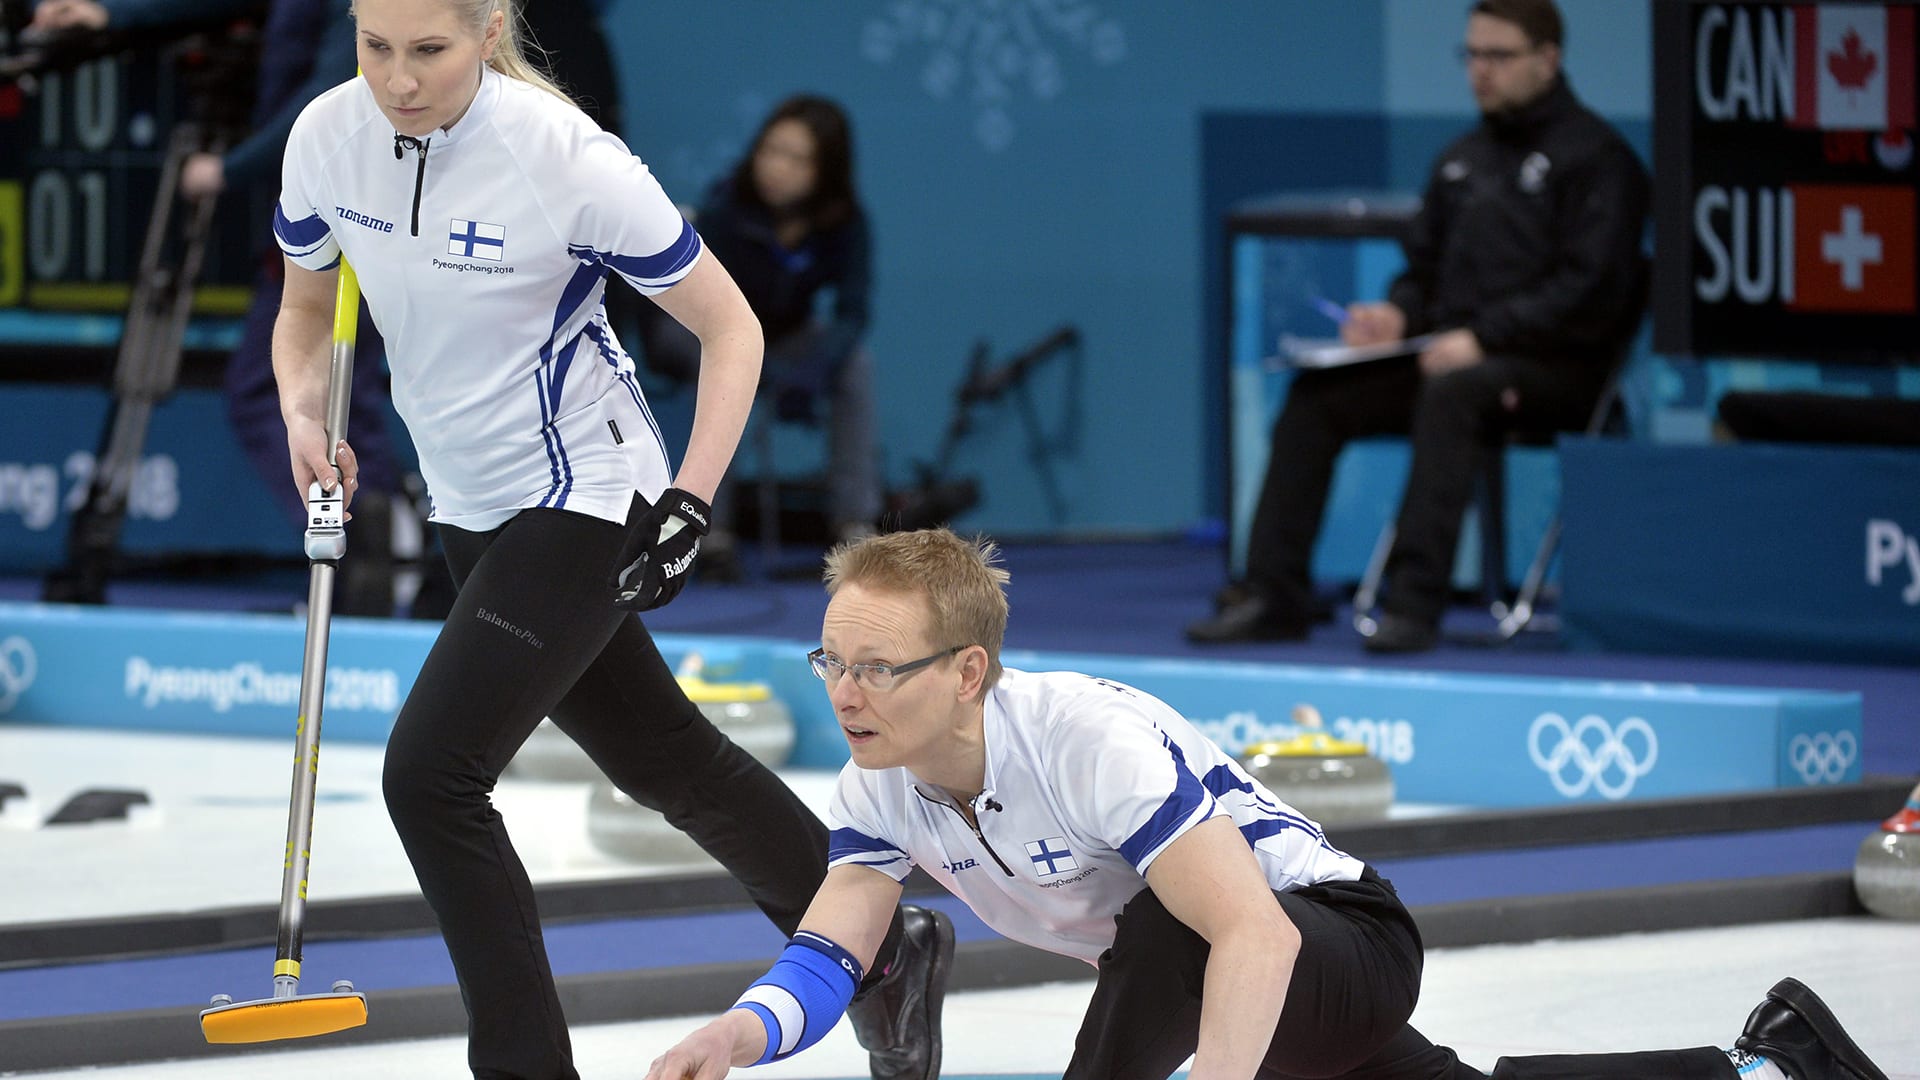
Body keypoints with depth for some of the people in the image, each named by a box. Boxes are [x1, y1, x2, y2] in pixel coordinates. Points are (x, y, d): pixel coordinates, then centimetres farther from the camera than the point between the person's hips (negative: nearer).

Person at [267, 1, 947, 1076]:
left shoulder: (568, 159, -24)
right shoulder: (329, 137, -9)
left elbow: (730, 327, -13)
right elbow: (309, 308, 10)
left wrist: (688, 504, -19)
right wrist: (305, 414, -10)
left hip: (584, 499, -7)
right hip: (474, 509, 7)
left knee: (431, 775, -17)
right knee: (664, 758, 20)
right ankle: (881, 947, 39)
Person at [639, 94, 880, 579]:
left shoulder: (846, 223, -19)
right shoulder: (725, 207, -28)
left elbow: (852, 311, -26)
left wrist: (809, 370, -45)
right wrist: (763, 373, -47)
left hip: (783, 336, 3)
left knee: (855, 361, -25)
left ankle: (855, 523, -25)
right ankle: (713, 530, -34)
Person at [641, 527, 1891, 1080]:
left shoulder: (1088, 736, -36)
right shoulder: (885, 783, -12)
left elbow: (1252, 934, -41)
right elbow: (832, 951, -17)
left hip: (1341, 946, -9)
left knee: (1165, 922, -39)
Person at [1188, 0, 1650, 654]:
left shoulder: (1594, 157, -4)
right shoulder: (1463, 158, 19)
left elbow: (1589, 291, -14)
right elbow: (1425, 267, 26)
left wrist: (1482, 339, -20)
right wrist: (1397, 315, 2)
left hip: (1557, 367, -7)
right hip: (1450, 352, 7)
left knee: (1451, 393, -37)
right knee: (1315, 396, -11)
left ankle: (1415, 602, -41)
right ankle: (1273, 594, -14)